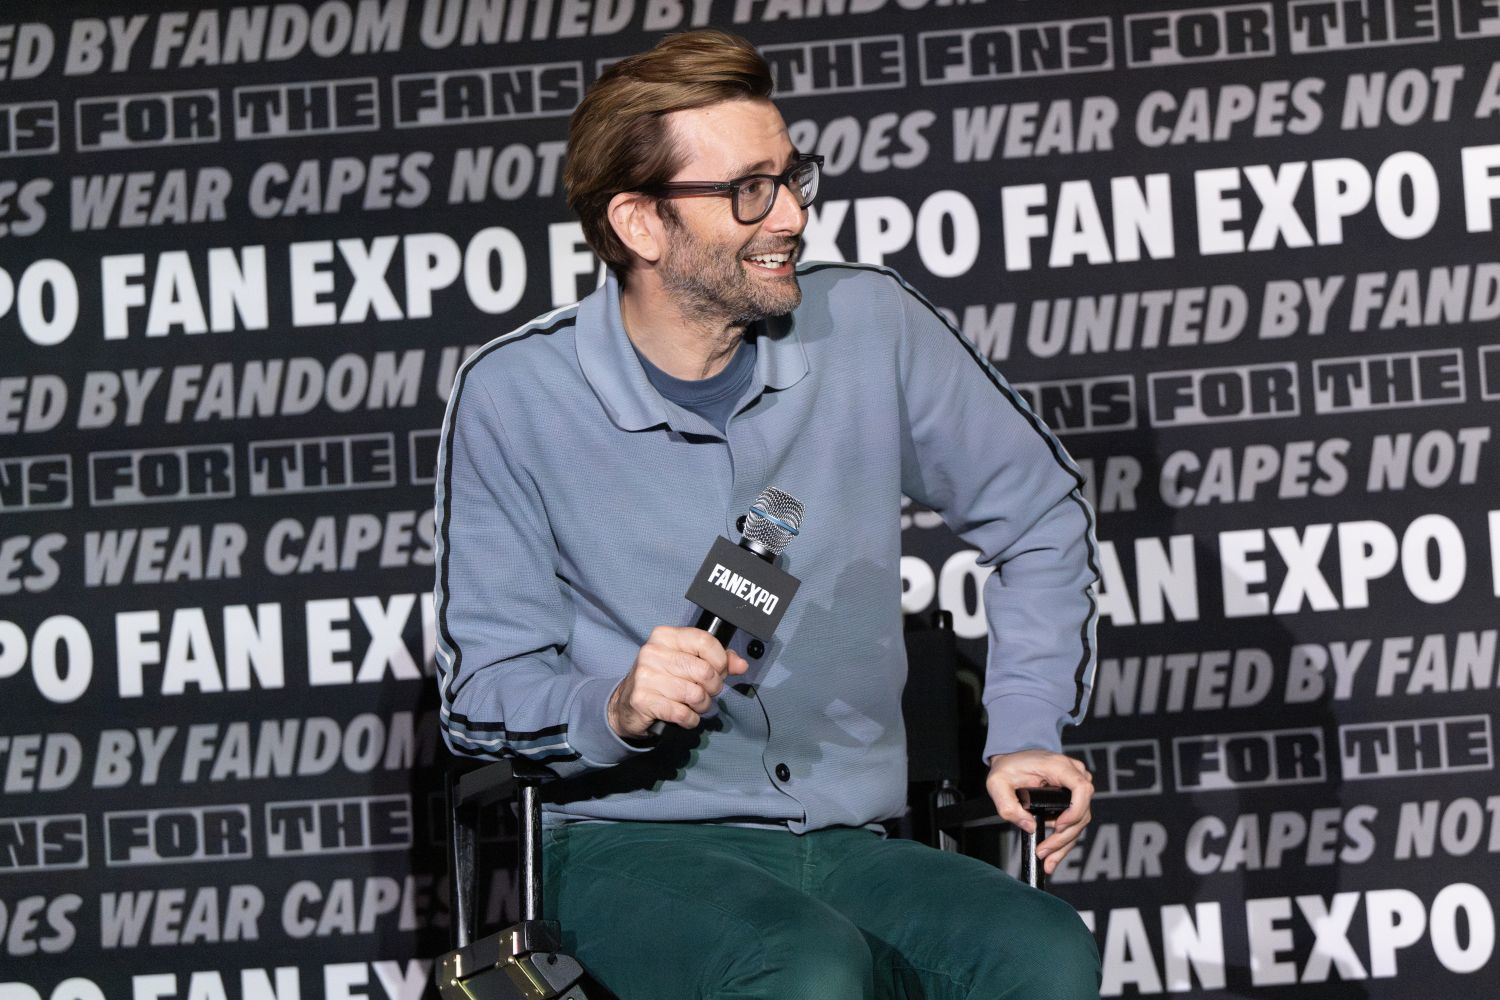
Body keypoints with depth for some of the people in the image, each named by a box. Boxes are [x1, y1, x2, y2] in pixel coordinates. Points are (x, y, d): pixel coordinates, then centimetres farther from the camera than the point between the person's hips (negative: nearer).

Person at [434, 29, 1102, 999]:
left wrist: (1026, 734, 8)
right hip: (629, 845, -3)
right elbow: (484, 687, -2)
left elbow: (1039, 513, 17)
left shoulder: (870, 327, 2)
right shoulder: (515, 395, -5)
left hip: (849, 845, 3)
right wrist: (617, 707, -23)